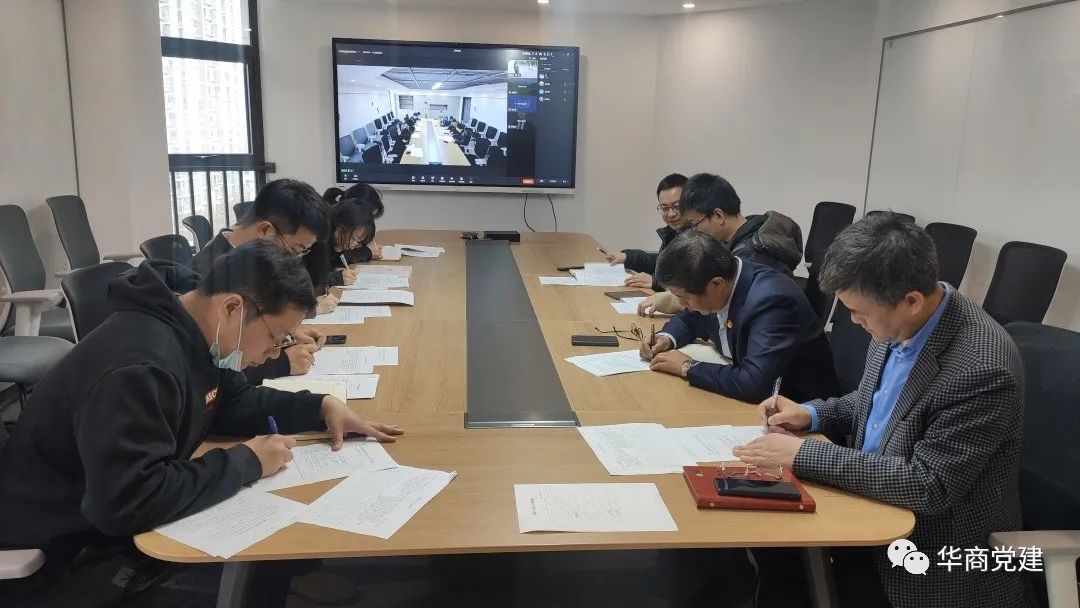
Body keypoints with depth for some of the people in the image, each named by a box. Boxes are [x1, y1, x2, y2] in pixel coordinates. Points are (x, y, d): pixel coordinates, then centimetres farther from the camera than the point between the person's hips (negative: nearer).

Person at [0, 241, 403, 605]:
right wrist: (246, 462, -28)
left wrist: (321, 406, -4)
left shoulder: (195, 332, -4)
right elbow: (129, 503, -38)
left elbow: (232, 402, 10)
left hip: (123, 517, 8)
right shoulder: (140, 367, -34)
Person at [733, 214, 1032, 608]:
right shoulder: (898, 325, -4)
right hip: (877, 520, 7)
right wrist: (813, 414, -2)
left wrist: (803, 454, -24)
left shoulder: (982, 368, -28)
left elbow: (926, 486, -27)